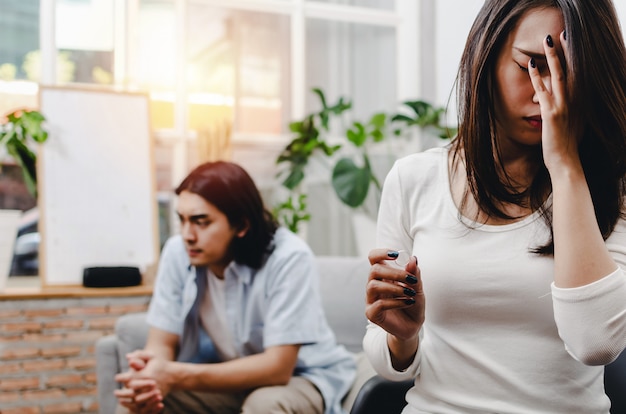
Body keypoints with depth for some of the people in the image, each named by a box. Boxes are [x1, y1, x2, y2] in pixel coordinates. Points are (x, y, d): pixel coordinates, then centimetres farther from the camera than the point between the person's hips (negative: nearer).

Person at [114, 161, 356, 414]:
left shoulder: (289, 258, -25)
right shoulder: (178, 253, -13)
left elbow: (278, 367, -28)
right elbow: (163, 344, -9)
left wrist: (178, 377, -38)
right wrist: (146, 377, -34)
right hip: (228, 377, 3)